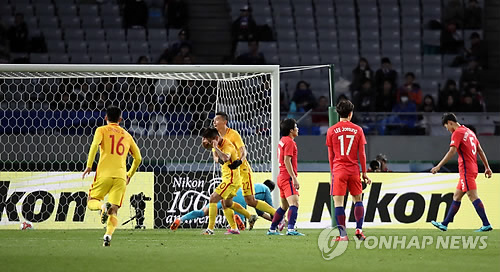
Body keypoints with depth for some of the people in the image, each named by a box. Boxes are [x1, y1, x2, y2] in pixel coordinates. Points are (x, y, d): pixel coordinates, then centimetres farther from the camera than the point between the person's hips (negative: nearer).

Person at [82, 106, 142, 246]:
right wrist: (130, 175, 36)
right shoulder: (126, 135, 20)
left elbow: (95, 144, -12)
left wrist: (89, 165, -10)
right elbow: (138, 158, 23)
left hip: (104, 173, -3)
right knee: (114, 210, 1)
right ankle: (108, 234, -24)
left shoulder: (102, 130, 9)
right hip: (121, 176, 3)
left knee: (91, 203, 10)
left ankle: (103, 206, -25)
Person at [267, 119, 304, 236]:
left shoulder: (283, 141, 19)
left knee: (284, 205, 19)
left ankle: (272, 229, 23)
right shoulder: (289, 141, -11)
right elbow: (287, 161, -18)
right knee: (294, 203, -20)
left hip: (282, 177, 10)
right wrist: (294, 178, -22)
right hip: (287, 177, -10)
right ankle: (291, 229, -34)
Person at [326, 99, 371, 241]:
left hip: (339, 170, -2)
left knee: (338, 202, -3)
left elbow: (331, 155, 5)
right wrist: (364, 173, 11)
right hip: (354, 170, 2)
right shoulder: (358, 130, 2)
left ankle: (343, 234, -9)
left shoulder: (332, 130, 1)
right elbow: (362, 154, 4)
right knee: (358, 200, 16)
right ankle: (359, 229, 5)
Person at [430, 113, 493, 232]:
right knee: (456, 197, 12)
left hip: (466, 170, -9)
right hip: (473, 168, 9)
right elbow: (480, 151, 19)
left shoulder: (457, 133, -9)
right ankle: (445, 224, 16)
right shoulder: (469, 132, 18)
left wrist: (438, 166, -20)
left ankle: (486, 225, -14)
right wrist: (487, 167, 21)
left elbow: (452, 152, -19)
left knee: (473, 197, -10)